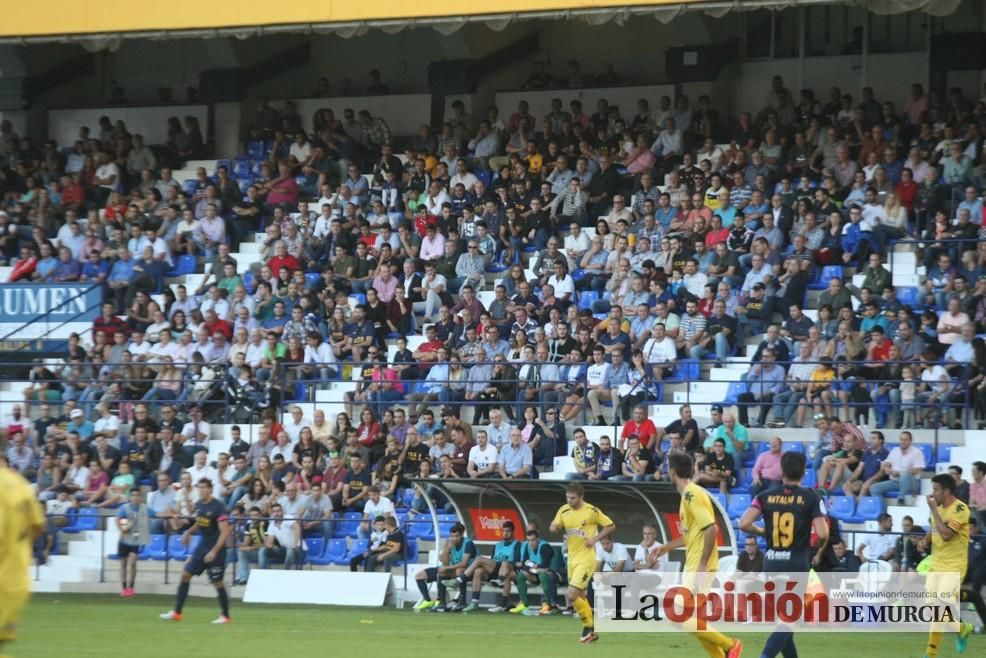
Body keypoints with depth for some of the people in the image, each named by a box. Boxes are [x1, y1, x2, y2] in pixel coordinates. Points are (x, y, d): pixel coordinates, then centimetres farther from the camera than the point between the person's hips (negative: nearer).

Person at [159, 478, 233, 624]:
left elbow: (225, 532, -20)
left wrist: (214, 551, -25)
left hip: (215, 549, -7)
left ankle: (225, 616, 12)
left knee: (217, 583, -2)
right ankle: (176, 613, 6)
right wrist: (189, 532, 4)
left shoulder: (218, 507, -18)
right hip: (202, 546, 7)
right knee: (185, 574, 2)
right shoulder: (199, 505, 5)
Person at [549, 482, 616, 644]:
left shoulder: (592, 511, -12)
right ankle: (591, 632, 28)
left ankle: (588, 626, 2)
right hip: (572, 559, 7)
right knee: (580, 597, 14)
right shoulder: (564, 510, 4)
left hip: (586, 559, -7)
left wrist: (595, 539, -14)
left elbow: (611, 526, -4)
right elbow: (555, 527, 9)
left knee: (571, 596, -16)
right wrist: (554, 527, -15)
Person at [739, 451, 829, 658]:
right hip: (797, 563, -3)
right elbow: (822, 534, -12)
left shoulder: (766, 496, 2)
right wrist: (817, 551, 9)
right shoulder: (811, 498, -4)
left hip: (771, 563, 3)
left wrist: (763, 532, 11)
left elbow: (744, 524, -9)